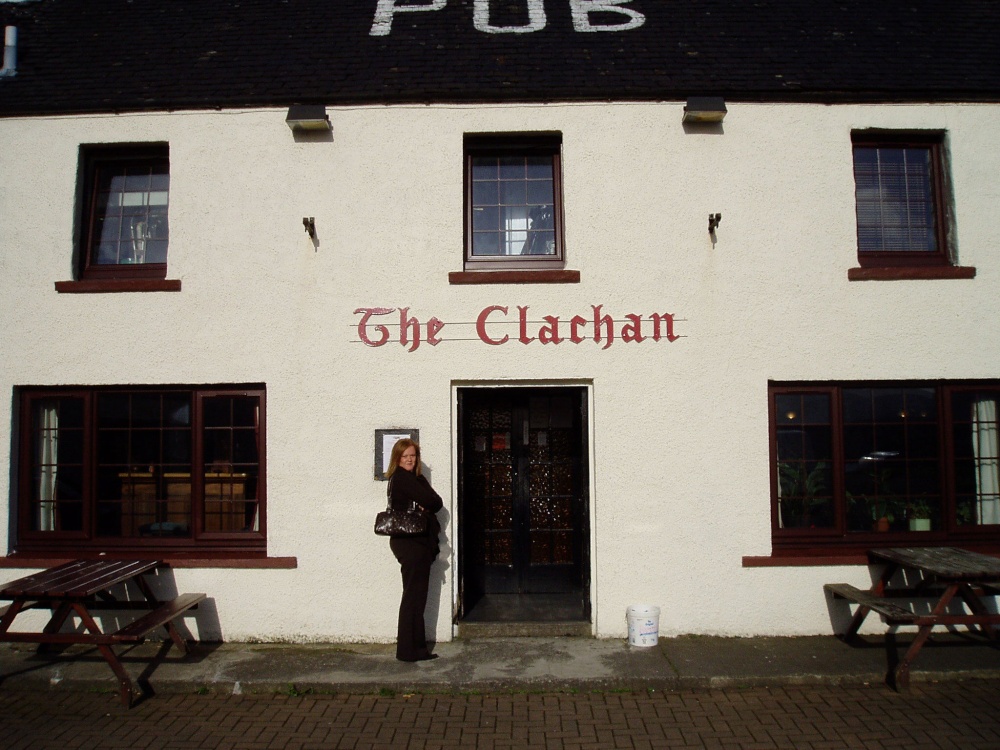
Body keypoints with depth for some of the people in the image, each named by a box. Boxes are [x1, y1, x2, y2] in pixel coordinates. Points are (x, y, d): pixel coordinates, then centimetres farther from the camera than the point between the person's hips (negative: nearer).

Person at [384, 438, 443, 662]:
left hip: (418, 541, 9)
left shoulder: (417, 478, 17)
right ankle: (410, 650, 1)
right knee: (414, 595, -5)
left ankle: (414, 647, 18)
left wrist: (426, 506, -11)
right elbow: (431, 500, -18)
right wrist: (428, 505, 1)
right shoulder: (401, 478, -10)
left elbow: (437, 502, 6)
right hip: (409, 541, -9)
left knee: (416, 595, 11)